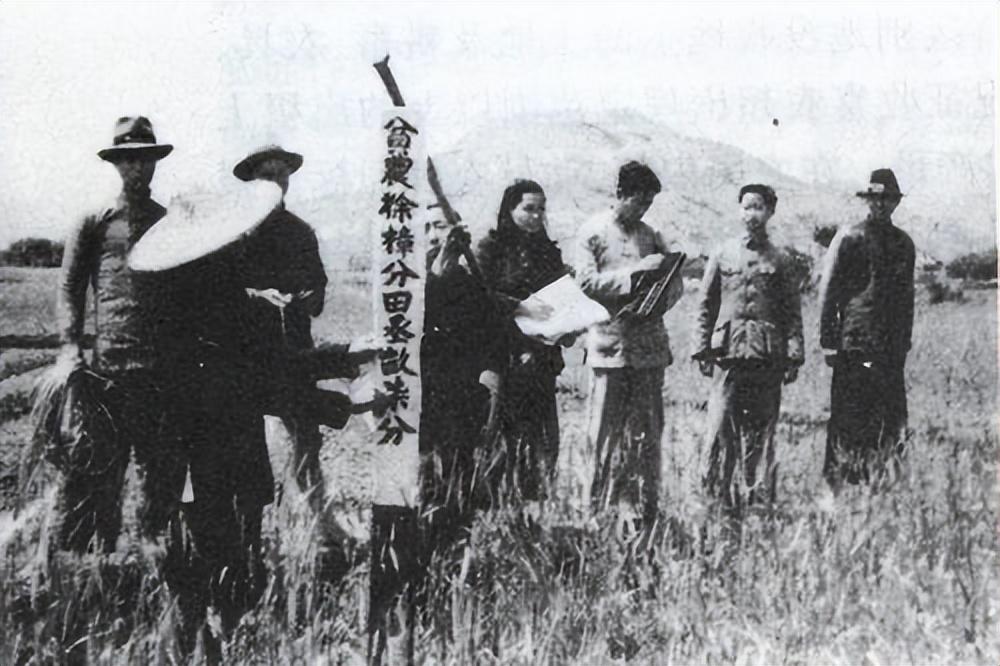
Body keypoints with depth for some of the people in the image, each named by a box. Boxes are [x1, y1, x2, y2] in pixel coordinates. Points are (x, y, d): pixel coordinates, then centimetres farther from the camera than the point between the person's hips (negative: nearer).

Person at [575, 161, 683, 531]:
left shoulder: (651, 237, 14)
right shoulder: (593, 234, 2)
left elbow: (675, 284, 14)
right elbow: (587, 283, -8)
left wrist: (658, 303, -7)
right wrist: (635, 270, -15)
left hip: (649, 344, 4)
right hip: (609, 344, -4)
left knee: (646, 433, 2)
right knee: (607, 434, -2)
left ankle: (641, 513, 6)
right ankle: (602, 512, 5)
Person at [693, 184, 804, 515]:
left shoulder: (781, 260, 8)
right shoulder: (722, 254, 9)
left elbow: (793, 311, 7)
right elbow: (706, 306, 10)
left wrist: (794, 356, -1)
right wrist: (703, 350, 4)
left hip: (768, 355, 0)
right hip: (730, 352, 0)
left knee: (762, 429, 3)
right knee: (722, 426, -6)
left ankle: (760, 497, 9)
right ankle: (720, 496, -1)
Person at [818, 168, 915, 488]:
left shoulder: (904, 242, 14)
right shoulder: (849, 237, -2)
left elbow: (907, 295, 19)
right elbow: (828, 291, -3)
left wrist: (904, 342, 15)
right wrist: (828, 341, -7)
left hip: (891, 346, 5)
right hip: (855, 340, -5)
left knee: (892, 420, 3)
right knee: (848, 418, -4)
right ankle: (838, 483, 2)